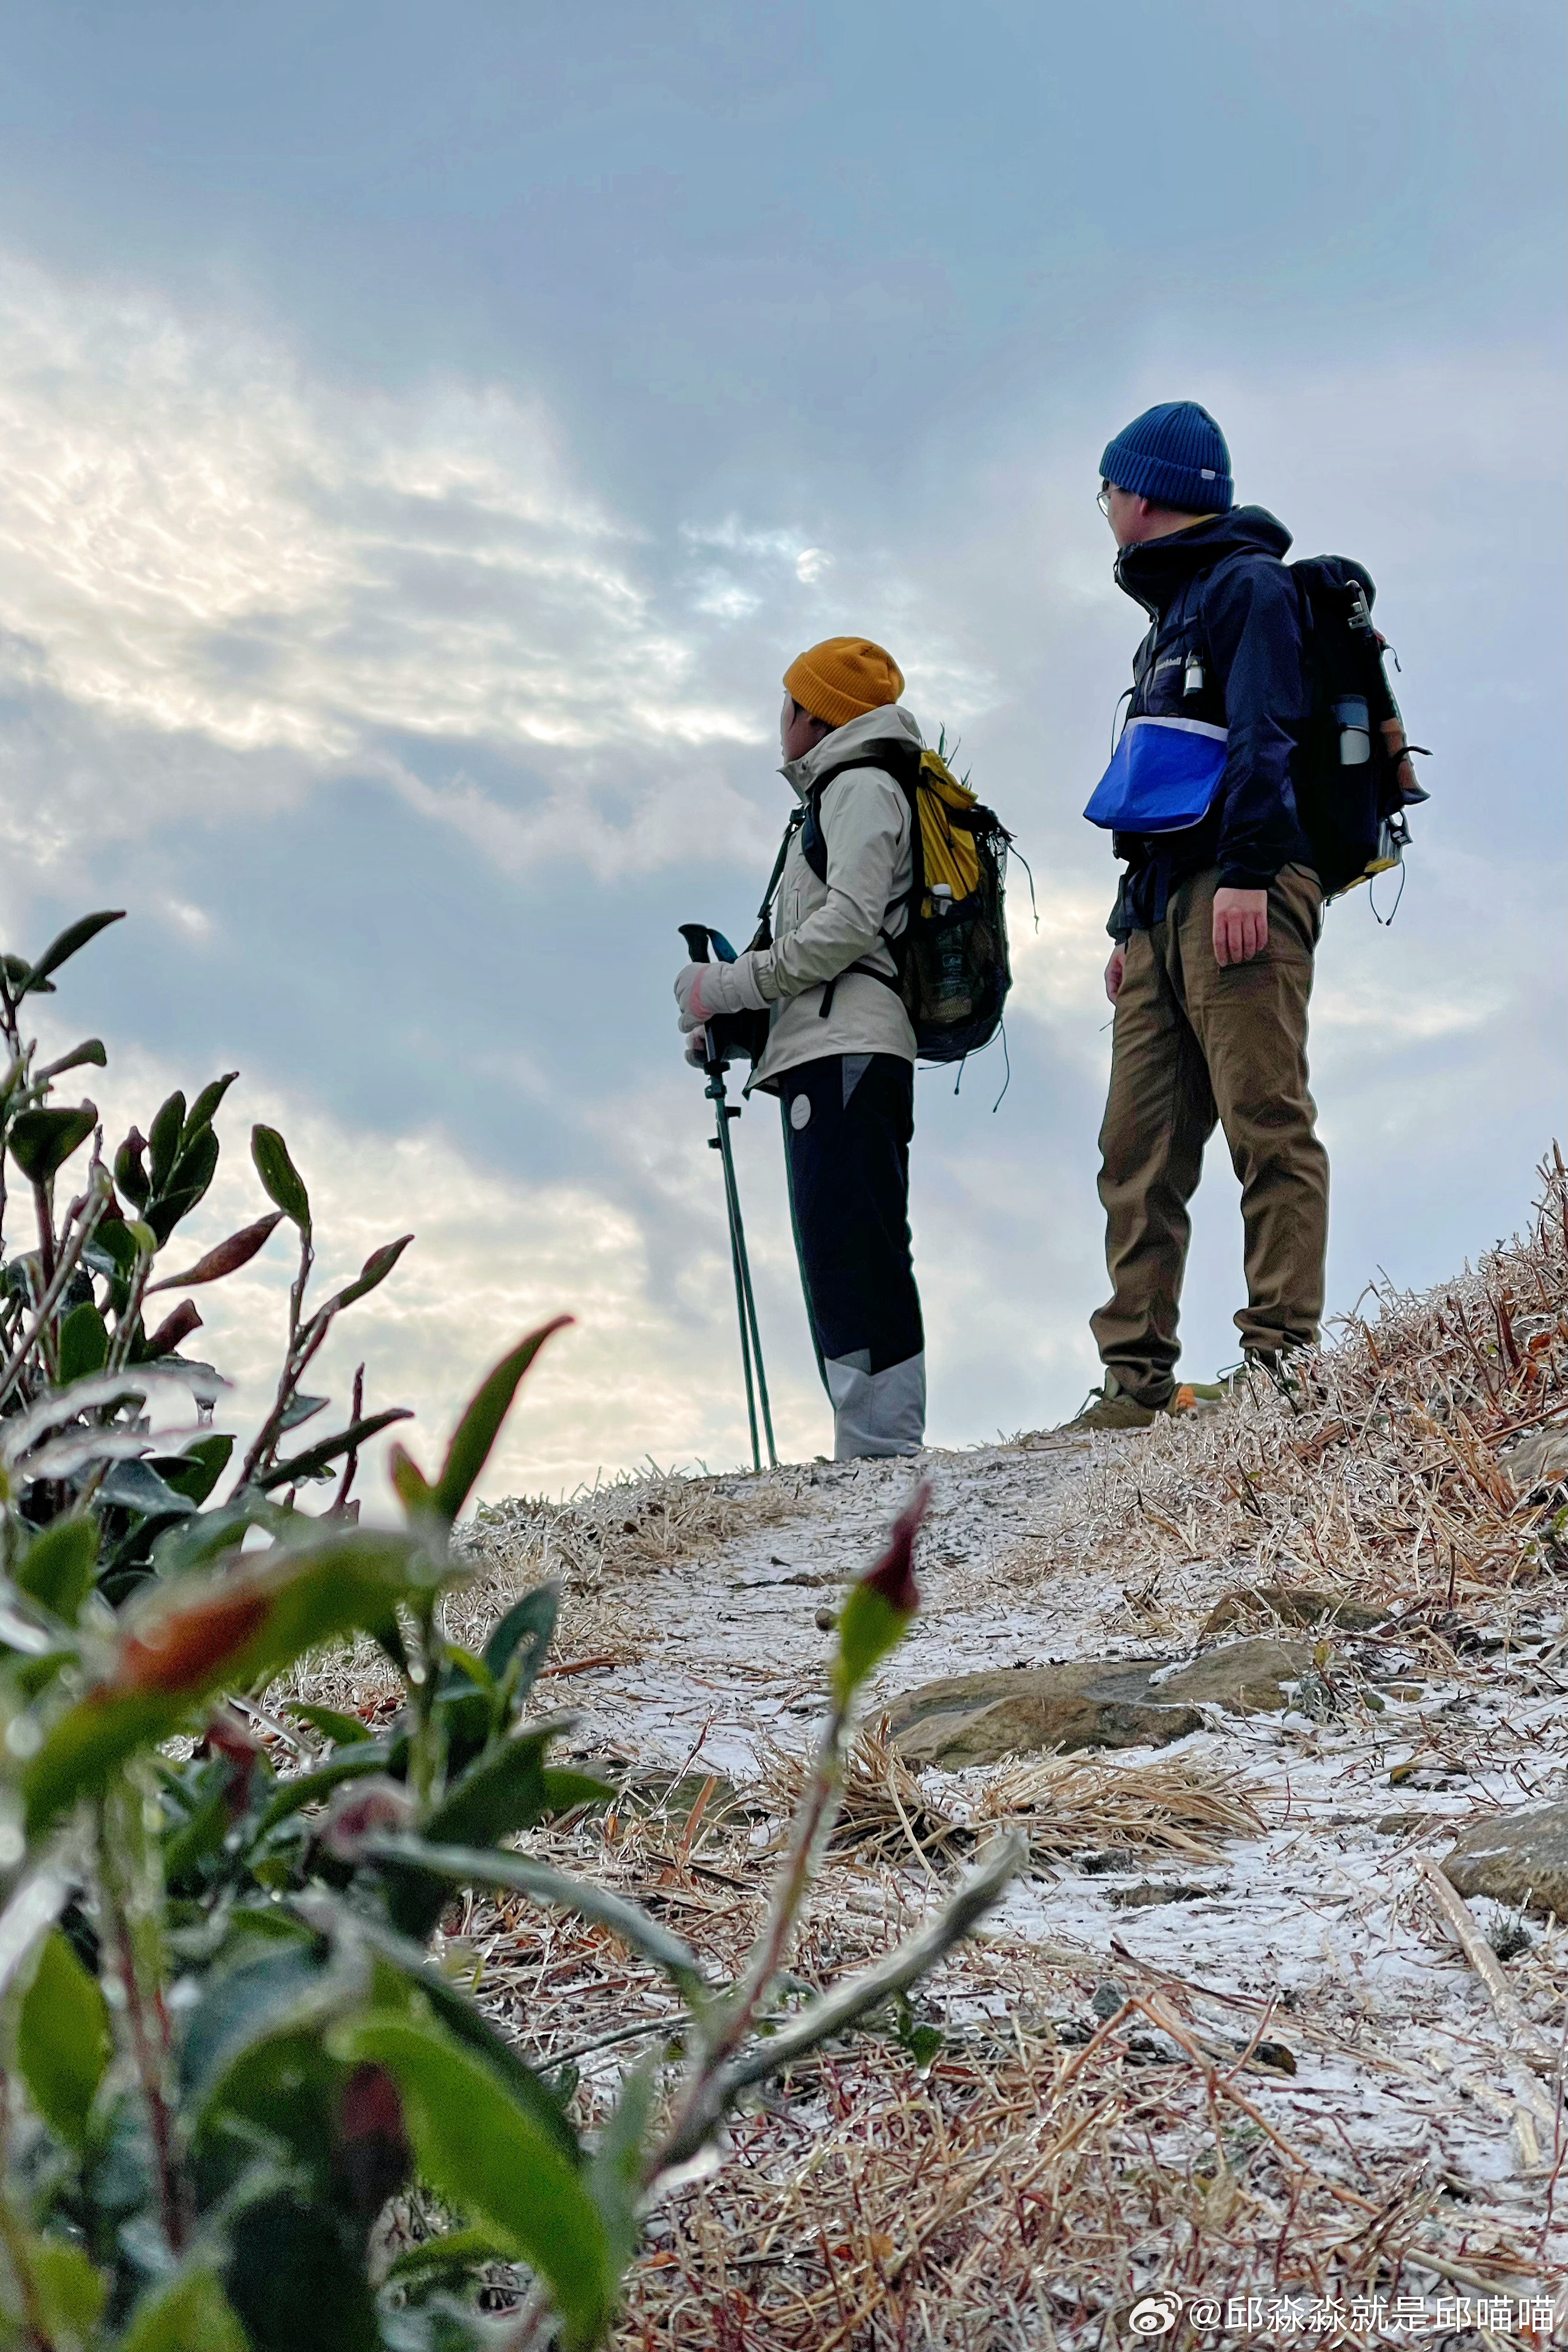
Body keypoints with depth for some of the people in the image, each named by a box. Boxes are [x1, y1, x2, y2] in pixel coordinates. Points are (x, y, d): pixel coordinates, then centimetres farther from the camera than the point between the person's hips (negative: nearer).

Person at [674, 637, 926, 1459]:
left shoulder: (861, 786, 1)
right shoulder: (837, 795, 31)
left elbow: (848, 926, -12)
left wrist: (731, 985, -9)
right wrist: (726, 1019, 14)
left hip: (846, 1050, -10)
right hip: (824, 1055, 10)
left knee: (852, 1254, -17)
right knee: (840, 1261, 4)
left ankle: (881, 1446, -22)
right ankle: (872, 1455, 3)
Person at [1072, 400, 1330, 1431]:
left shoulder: (1246, 583, 2)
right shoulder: (1174, 614, 30)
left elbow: (1265, 735, -13)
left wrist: (1246, 871, -23)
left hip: (1237, 895, -9)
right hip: (1165, 905, 9)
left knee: (1266, 1125, -13)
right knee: (1140, 1148, 1)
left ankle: (1282, 1355, -15)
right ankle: (1138, 1379, -1)